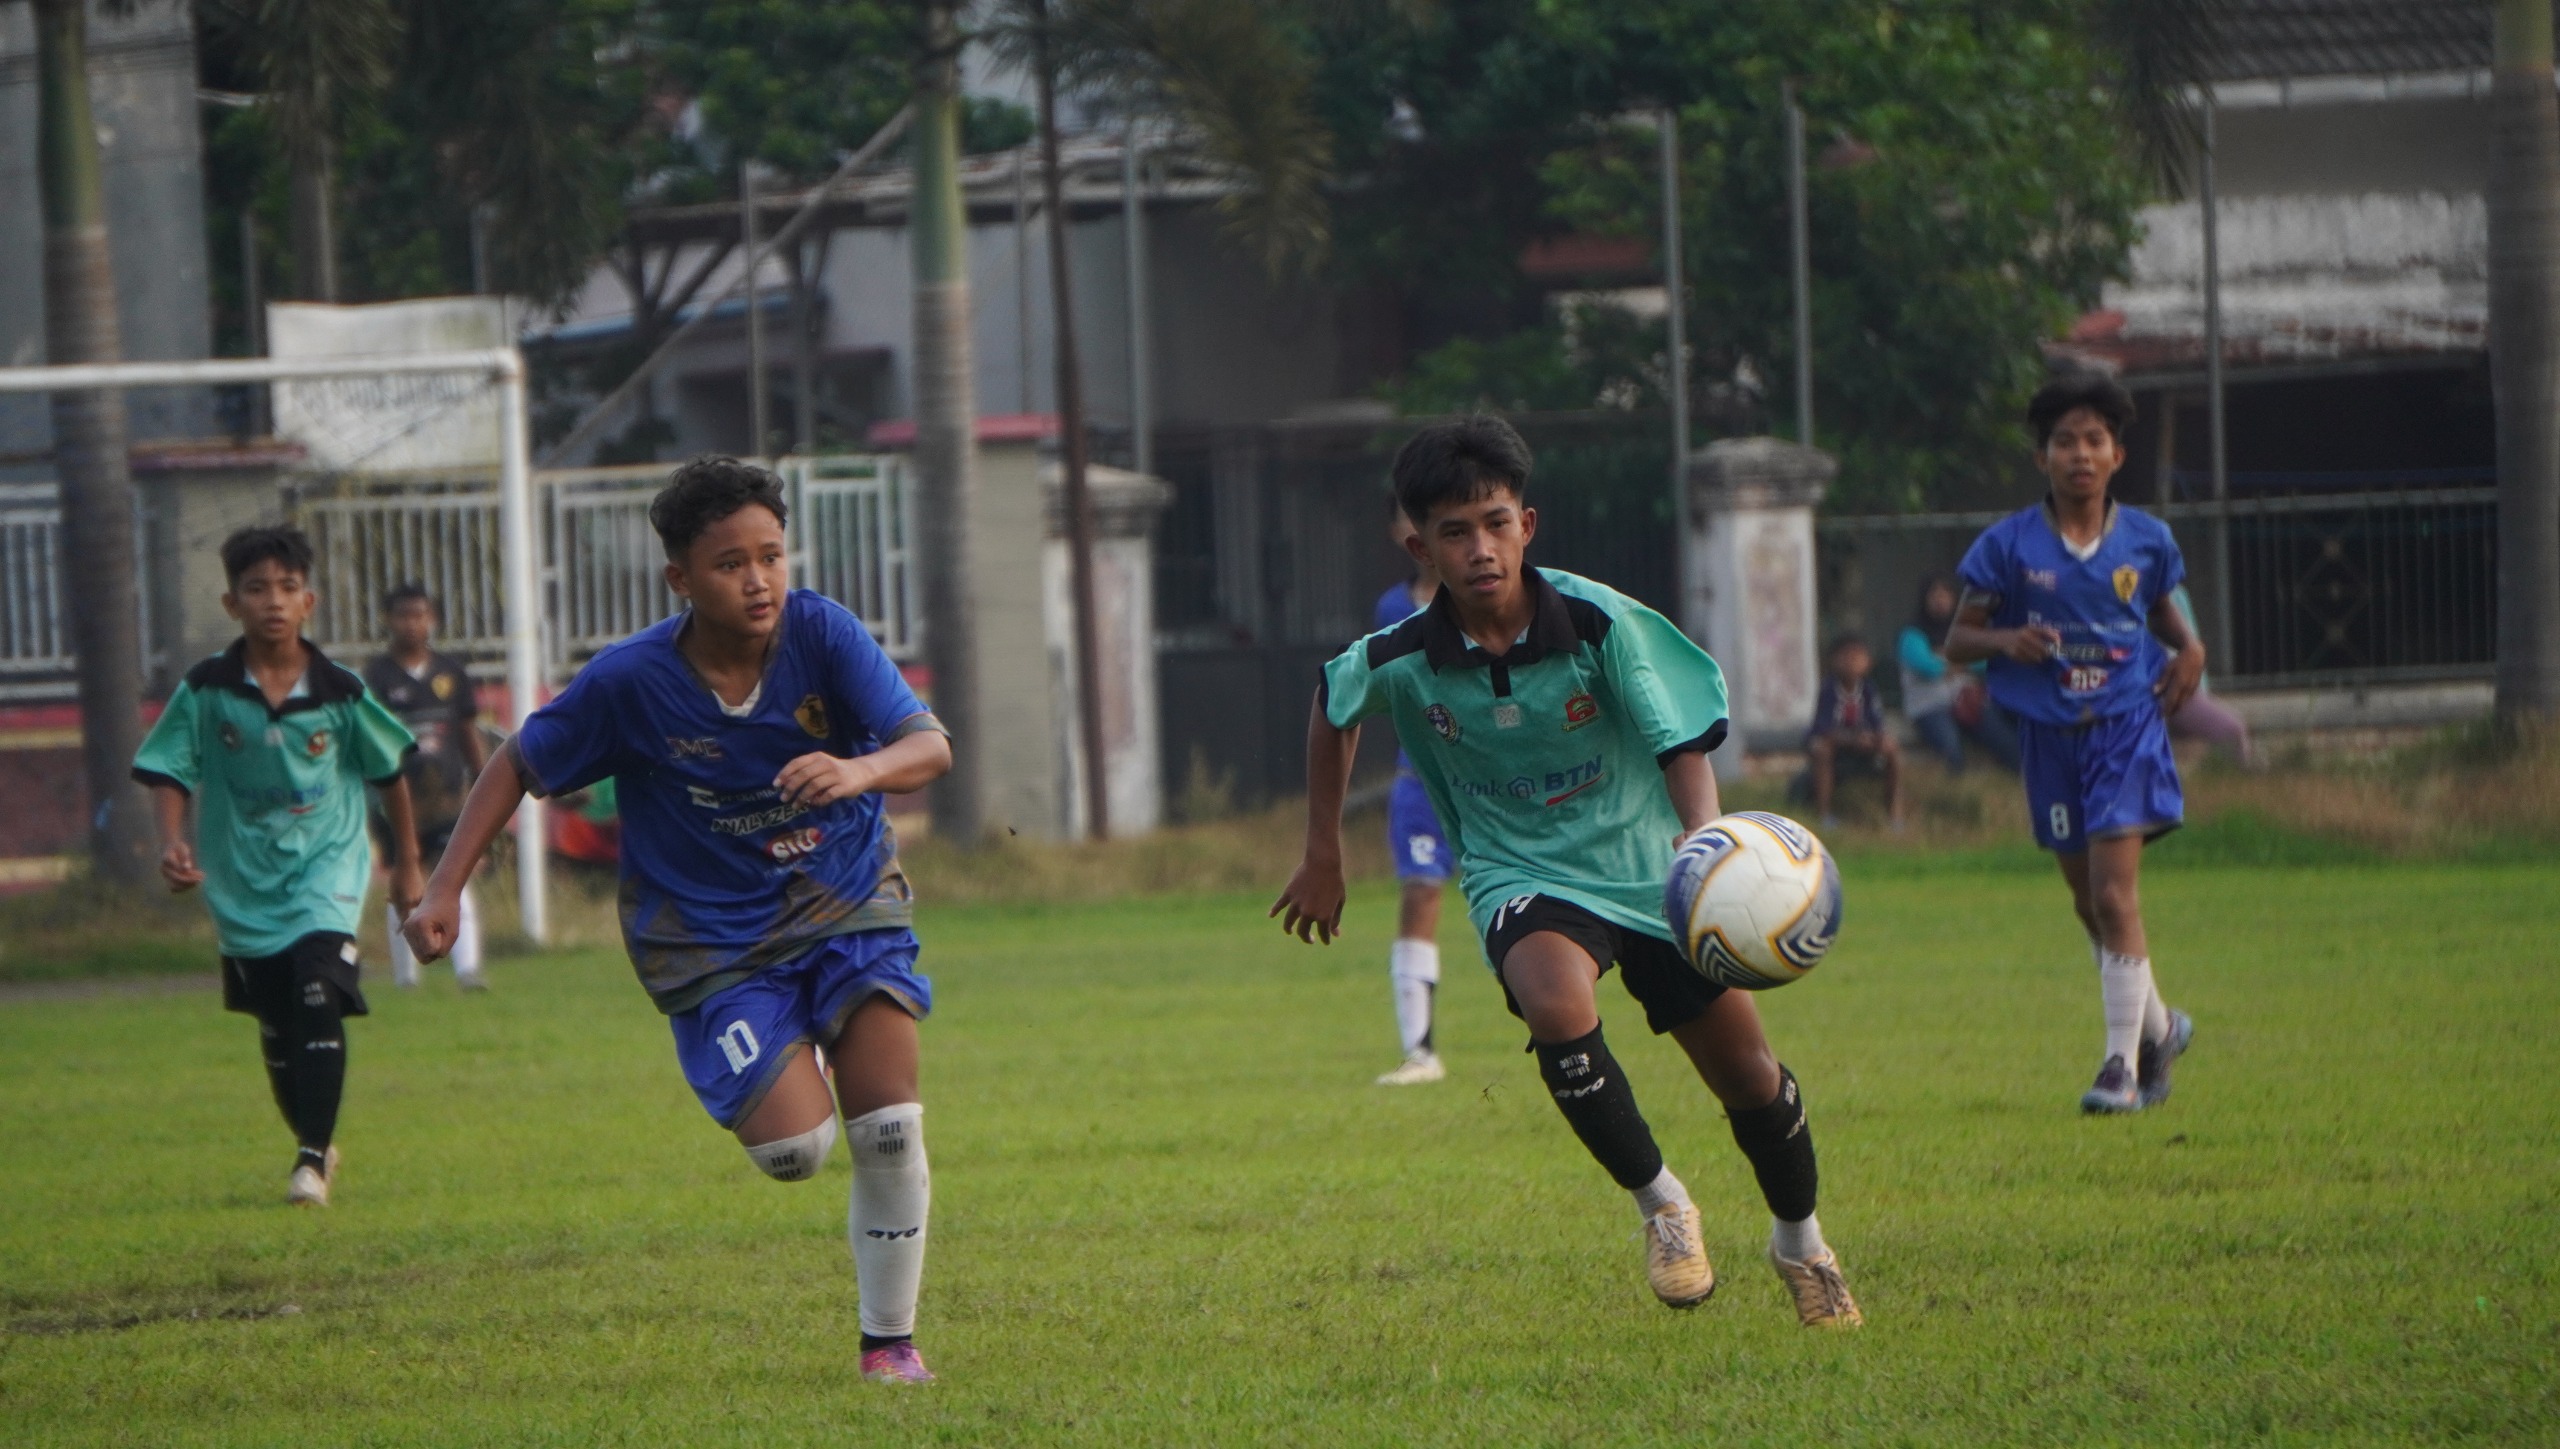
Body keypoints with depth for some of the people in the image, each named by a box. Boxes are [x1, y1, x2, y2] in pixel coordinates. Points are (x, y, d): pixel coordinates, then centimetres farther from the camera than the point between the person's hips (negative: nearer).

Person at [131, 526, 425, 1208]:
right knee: (277, 1027, 11)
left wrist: (407, 863, 15)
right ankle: (314, 1143, 32)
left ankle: (313, 1159, -17)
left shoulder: (340, 693, -6)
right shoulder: (205, 691, -7)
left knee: (318, 1000, -20)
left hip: (326, 872, -2)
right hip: (243, 885, 2)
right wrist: (173, 844, -22)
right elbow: (169, 772, -4)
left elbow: (388, 772, 8)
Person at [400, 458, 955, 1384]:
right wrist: (445, 889, -8)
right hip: (713, 941, -1)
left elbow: (930, 747, -21)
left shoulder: (822, 633, -15)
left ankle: (890, 1340, 8)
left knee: (888, 1132, -12)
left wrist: (860, 771, -44)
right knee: (794, 1148, -16)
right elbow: (520, 766, -2)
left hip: (846, 900, 1)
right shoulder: (631, 683, -17)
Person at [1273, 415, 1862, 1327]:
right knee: (1557, 1008, -34)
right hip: (1521, 874, -1)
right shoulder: (1401, 662, -15)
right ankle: (1659, 1207, -12)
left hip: (1648, 866, 1)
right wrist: (1323, 857, 13)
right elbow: (1331, 708, 8)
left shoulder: (1599, 624, -21)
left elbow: (1682, 744, -19)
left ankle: (1801, 1243, 38)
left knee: (1746, 1076, 7)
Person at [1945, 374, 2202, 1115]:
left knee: (2116, 893, -14)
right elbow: (1956, 641, 2)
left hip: (2126, 726, -2)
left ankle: (2122, 1065, -11)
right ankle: (2158, 1026, 35)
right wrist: (2004, 641, -19)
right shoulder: (2009, 545, -2)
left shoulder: (2146, 541, 2)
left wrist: (2189, 651, -1)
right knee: (2088, 901, 12)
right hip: (2049, 737, 2)